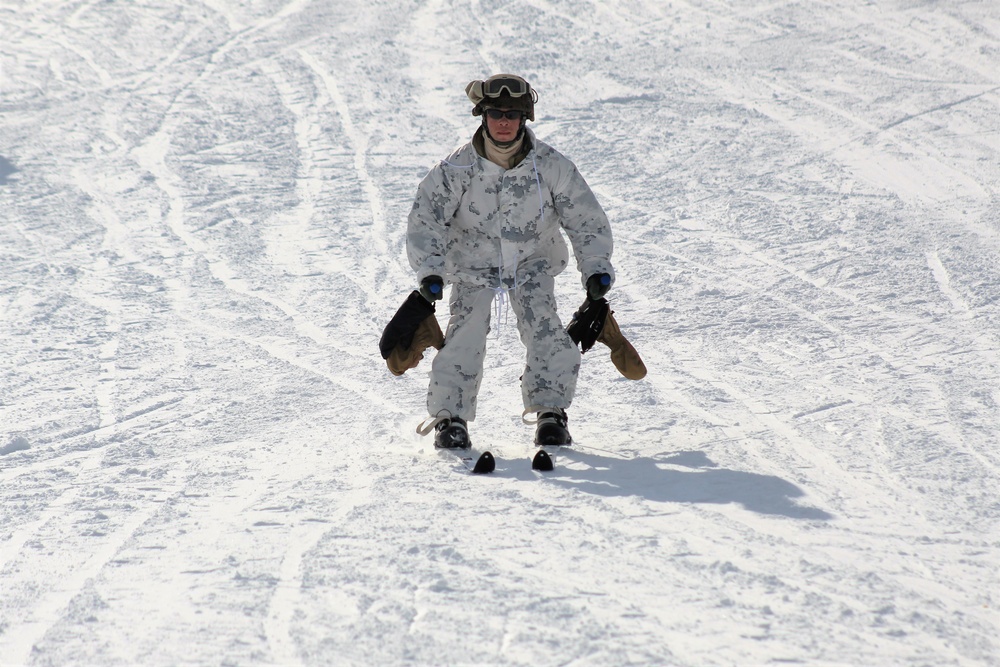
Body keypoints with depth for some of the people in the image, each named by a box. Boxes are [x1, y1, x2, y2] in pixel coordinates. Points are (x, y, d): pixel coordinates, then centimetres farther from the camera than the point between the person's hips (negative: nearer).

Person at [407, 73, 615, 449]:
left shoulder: (551, 167, -16)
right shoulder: (458, 169, -19)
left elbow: (587, 220, -7)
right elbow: (425, 218, -17)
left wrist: (596, 268, -15)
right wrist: (430, 271, -28)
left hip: (531, 263, 1)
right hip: (473, 264, -1)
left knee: (546, 331, -18)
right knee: (466, 334, -18)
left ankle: (551, 411, -2)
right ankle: (450, 415, -3)